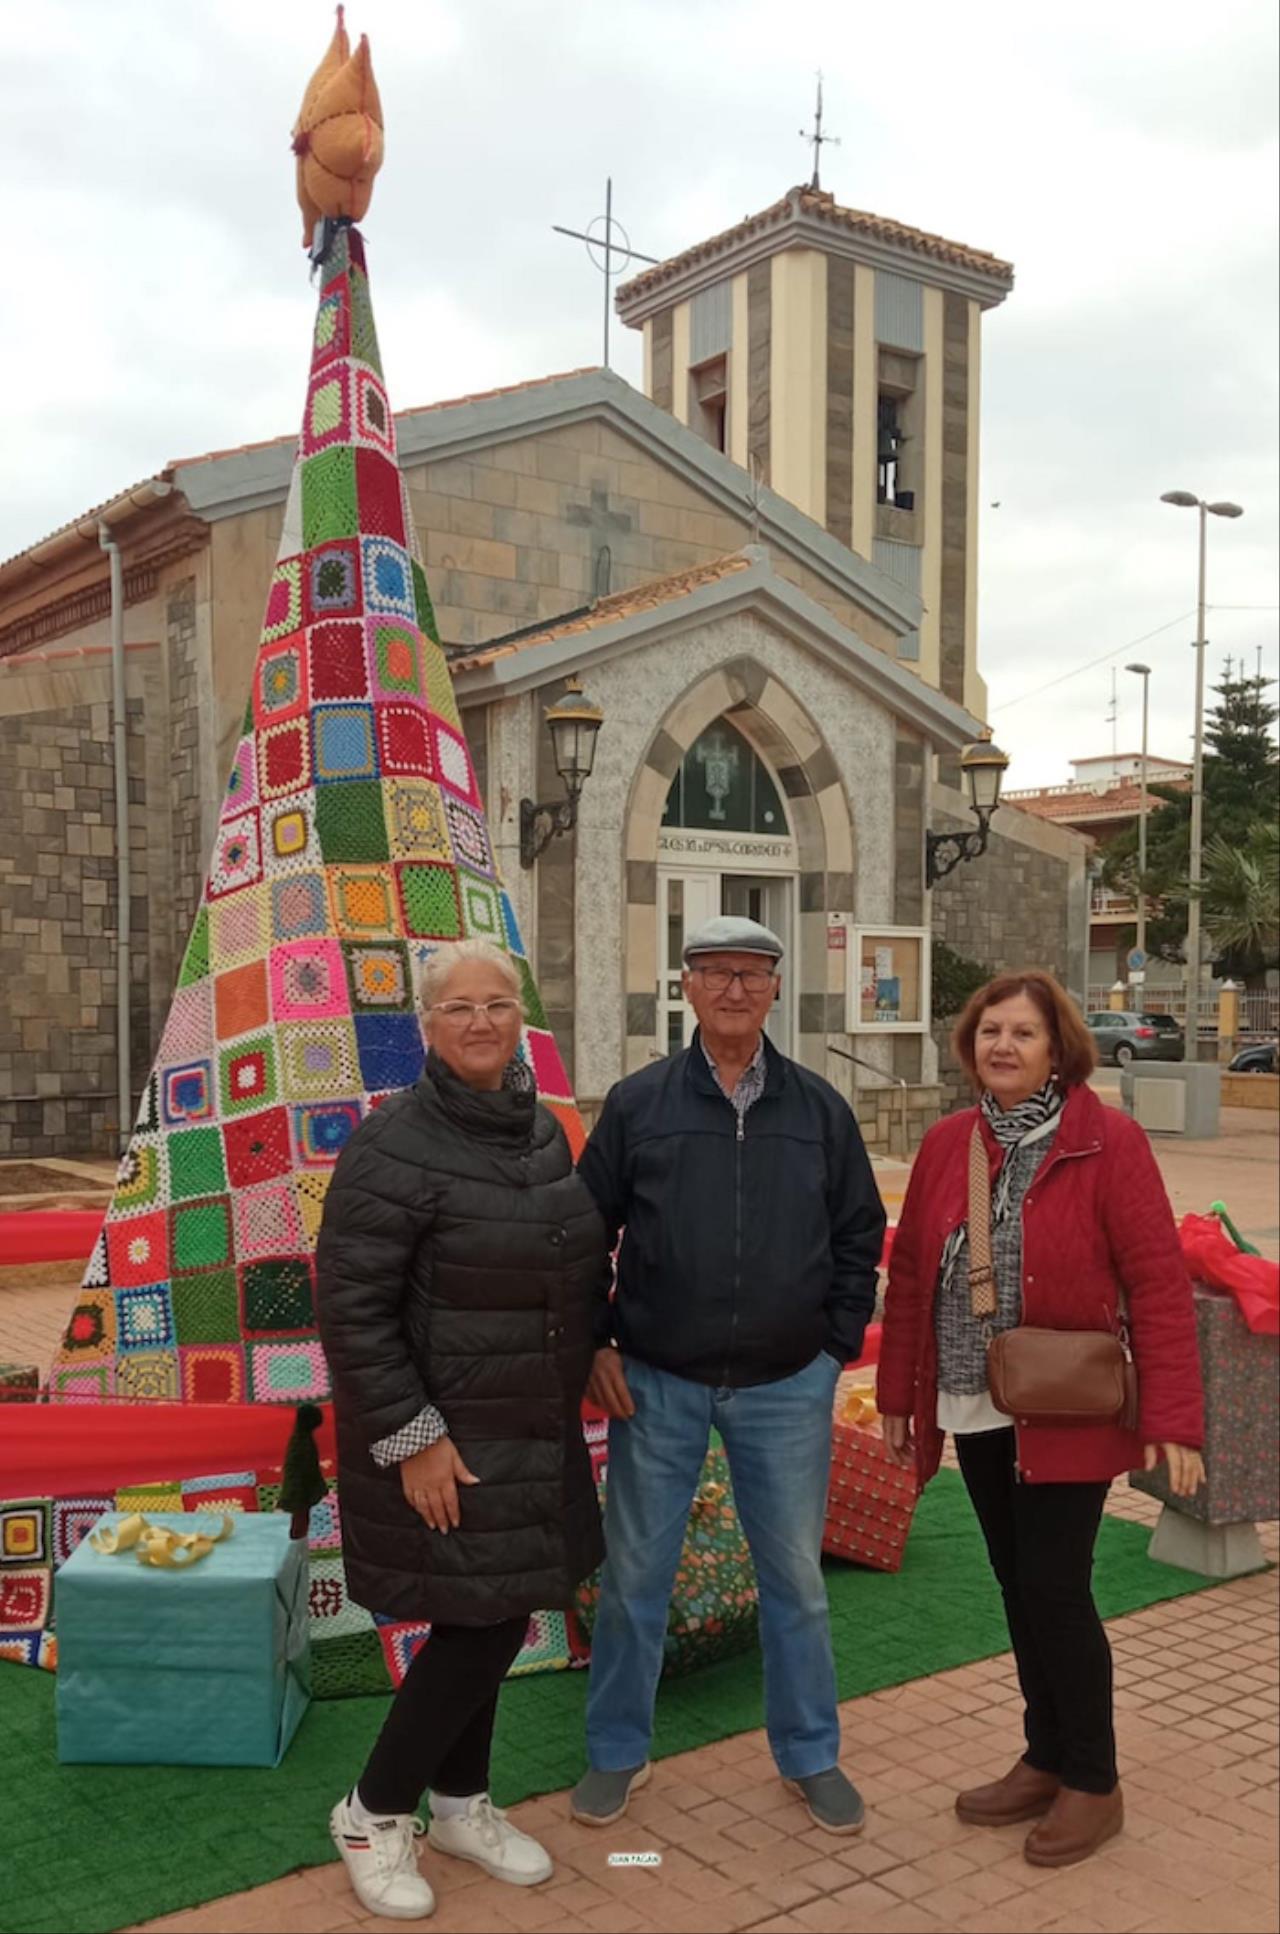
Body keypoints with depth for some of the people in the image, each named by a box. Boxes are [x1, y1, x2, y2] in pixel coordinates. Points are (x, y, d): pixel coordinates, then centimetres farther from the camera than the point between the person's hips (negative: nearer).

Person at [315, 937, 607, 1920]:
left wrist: (585, 1371, 15)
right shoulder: (397, 1145, -18)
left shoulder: (543, 1130, 5)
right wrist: (412, 1438, -20)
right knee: (480, 1624, -2)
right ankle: (373, 1813, 21)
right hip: (442, 1436, -7)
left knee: (491, 1619, 16)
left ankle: (463, 1804, 36)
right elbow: (351, 1306, -19)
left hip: (533, 1432, 7)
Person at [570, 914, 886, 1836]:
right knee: (635, 1572, 10)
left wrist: (837, 1344, 2)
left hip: (787, 1388, 1)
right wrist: (595, 1344, -2)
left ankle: (811, 1755, 31)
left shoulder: (820, 1108, 2)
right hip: (656, 1385, -1)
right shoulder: (638, 1103, -2)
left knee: (796, 1577, 12)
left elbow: (859, 1236, 8)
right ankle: (617, 1753, 29)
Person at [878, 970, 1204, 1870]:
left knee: (1055, 1589, 0)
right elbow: (911, 1273, 9)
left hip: (1066, 1416, -5)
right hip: (976, 1411, 5)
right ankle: (1047, 1761, 32)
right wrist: (899, 1392, 10)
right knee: (1019, 1588, 15)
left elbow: (1159, 1283, -13)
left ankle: (1093, 1783, 21)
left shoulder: (1108, 1141, -11)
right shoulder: (947, 1143, 4)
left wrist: (1173, 1417, -17)